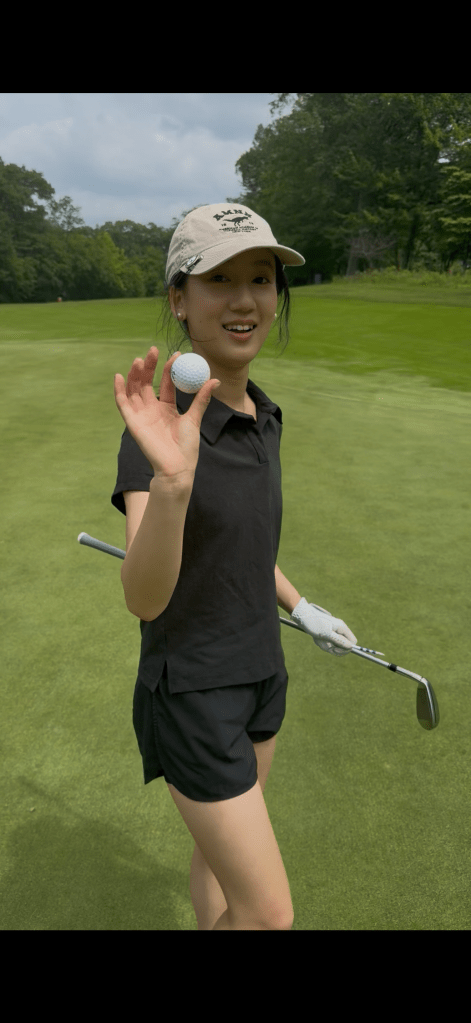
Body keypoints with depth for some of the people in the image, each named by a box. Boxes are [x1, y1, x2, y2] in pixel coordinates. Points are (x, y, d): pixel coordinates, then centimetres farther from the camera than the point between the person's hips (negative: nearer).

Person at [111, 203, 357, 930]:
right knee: (270, 917, 6)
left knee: (227, 844, 28)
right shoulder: (158, 430, -25)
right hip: (192, 692, -7)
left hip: (257, 668, 7)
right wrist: (172, 478, -53)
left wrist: (302, 610, 20)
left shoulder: (261, 415, -1)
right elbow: (143, 598, -35)